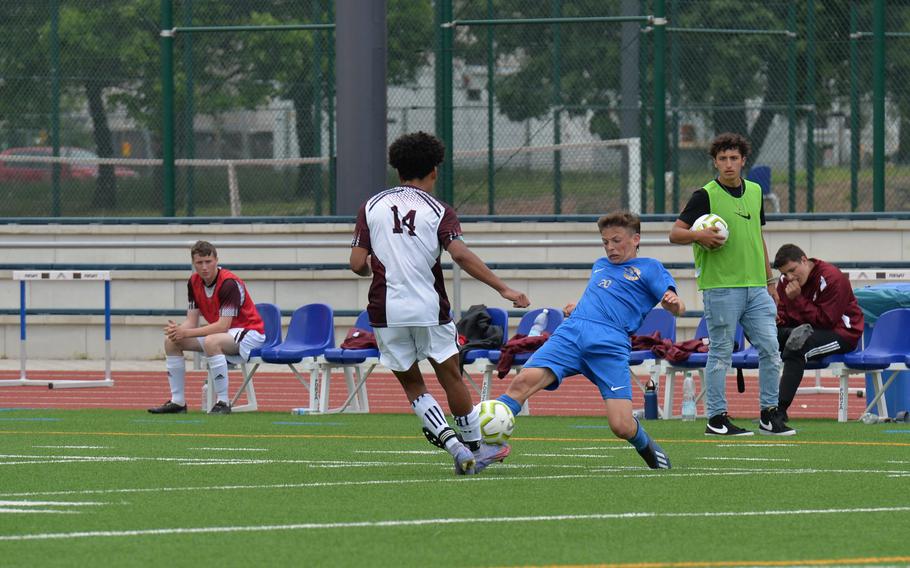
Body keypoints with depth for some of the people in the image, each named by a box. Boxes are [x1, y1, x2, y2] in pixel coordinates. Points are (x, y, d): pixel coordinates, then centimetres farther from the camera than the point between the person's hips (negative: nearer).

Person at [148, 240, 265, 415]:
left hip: (249, 332, -8)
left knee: (211, 341, -38)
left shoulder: (229, 283, -25)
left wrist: (186, 333, -30)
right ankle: (177, 402, 1)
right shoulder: (194, 282, -2)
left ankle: (223, 403, -31)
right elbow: (192, 321, 0)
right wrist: (178, 330, -24)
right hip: (221, 333, 8)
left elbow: (223, 326, -29)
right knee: (171, 341, -2)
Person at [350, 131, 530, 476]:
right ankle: (475, 446, 24)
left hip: (386, 313, 1)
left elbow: (358, 264, -1)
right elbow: (461, 255, -17)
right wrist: (503, 289, -16)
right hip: (429, 309, -1)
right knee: (451, 377, 15)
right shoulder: (438, 211, -2)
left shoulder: (371, 207, 4)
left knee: (411, 384, 11)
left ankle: (452, 444, -4)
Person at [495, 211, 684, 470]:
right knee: (523, 381, -22)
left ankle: (647, 447, 20)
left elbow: (676, 307, 5)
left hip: (610, 345, -4)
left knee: (621, 426, -15)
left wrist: (674, 303, -19)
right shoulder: (600, 265, 31)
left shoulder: (649, 269, 15)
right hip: (571, 333, 4)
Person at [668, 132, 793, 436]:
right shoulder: (705, 196, -4)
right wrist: (699, 235, -25)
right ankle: (716, 419, 5)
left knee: (770, 348, 1)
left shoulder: (755, 192, 14)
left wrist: (770, 280, 22)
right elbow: (675, 233, -5)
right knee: (721, 353, -2)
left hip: (755, 287, 6)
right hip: (721, 287, -6)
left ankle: (769, 414, 10)